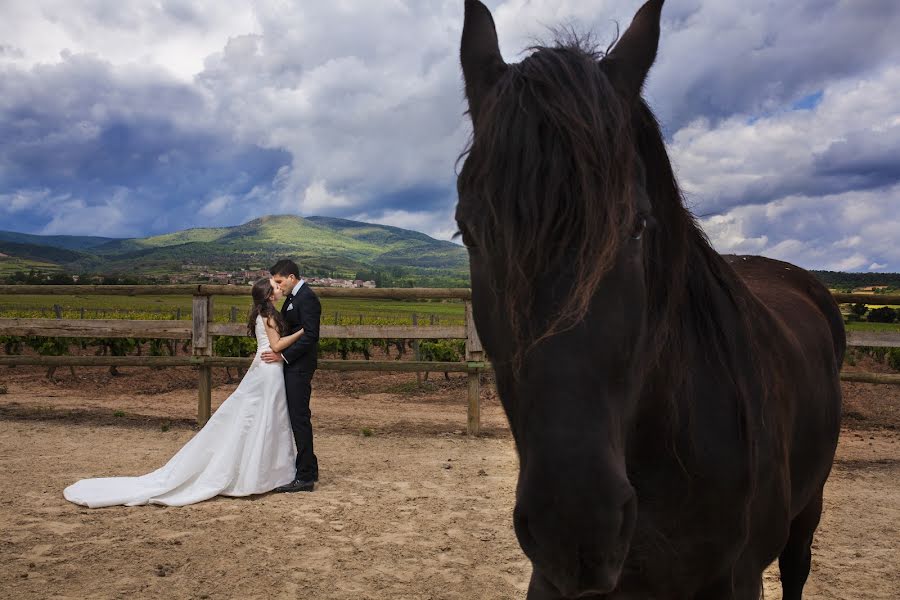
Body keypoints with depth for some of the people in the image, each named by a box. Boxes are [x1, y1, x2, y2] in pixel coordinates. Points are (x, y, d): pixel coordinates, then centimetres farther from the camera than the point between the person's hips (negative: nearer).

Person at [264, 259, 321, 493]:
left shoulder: (307, 298, -15)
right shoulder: (293, 297, 15)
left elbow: (310, 336, -22)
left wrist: (284, 355, -19)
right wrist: (280, 353, 8)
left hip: (299, 367, -10)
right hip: (292, 365, 10)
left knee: (299, 418, -6)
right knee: (297, 417, 15)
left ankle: (305, 477, 0)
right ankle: (309, 469, 25)